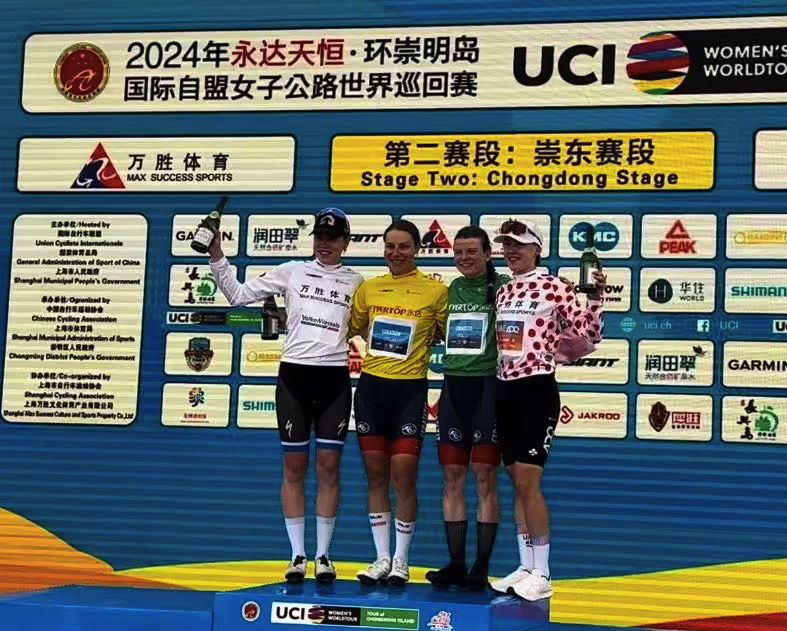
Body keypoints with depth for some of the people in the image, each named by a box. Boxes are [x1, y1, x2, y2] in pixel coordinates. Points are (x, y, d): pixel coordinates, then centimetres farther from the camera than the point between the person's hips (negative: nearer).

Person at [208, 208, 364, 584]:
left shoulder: (356, 283, 9)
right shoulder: (292, 272, 6)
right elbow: (238, 295, 6)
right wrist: (216, 257, -3)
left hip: (334, 379, 0)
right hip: (294, 374, 0)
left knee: (328, 468, 3)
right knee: (294, 468, 3)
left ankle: (323, 555, 12)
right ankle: (297, 555, 12)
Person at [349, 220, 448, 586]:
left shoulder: (435, 291, -1)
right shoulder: (368, 288, 8)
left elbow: (446, 335, 6)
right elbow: (353, 331, 17)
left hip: (410, 389, -3)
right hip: (371, 386, 3)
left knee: (404, 479, -3)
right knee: (376, 477, 8)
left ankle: (401, 562, 11)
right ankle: (382, 559, 17)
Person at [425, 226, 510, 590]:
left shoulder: (503, 287, -4)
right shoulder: (450, 290, 12)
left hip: (488, 386, -5)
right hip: (453, 386, 5)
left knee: (485, 478, -1)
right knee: (452, 477, 6)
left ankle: (481, 568, 6)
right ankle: (456, 564, 14)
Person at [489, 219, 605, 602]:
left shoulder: (554, 287, -7)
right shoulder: (503, 292, 13)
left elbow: (589, 336, -10)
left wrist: (596, 297, -20)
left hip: (537, 391, -7)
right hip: (505, 391, 7)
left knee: (528, 482, -9)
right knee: (517, 483, 10)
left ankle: (541, 575, 0)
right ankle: (525, 567, 17)